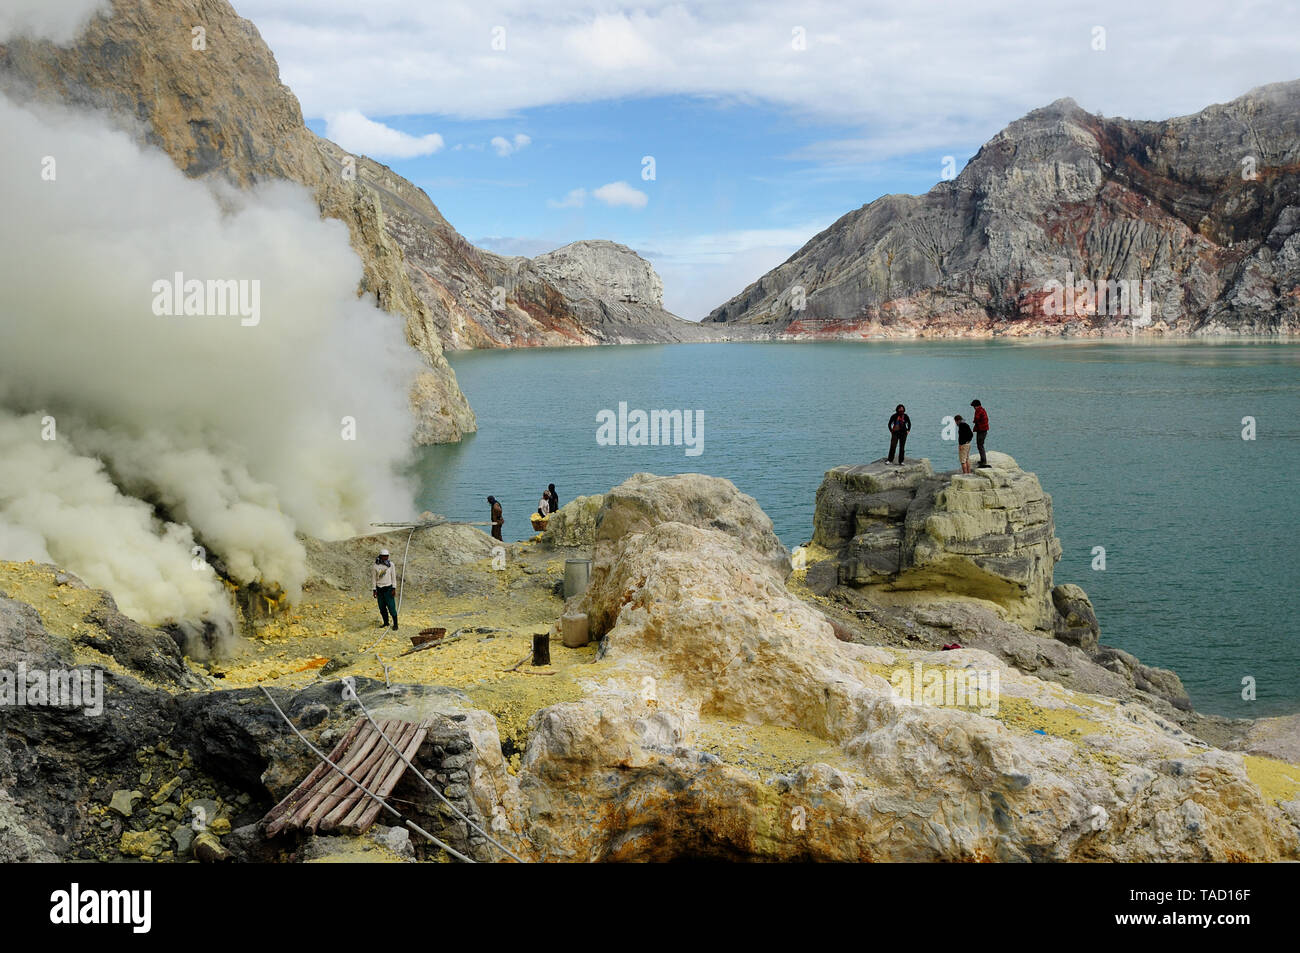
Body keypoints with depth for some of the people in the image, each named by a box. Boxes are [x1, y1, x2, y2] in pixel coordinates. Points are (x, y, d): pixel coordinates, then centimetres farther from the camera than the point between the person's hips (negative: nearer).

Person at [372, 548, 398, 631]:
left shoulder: (390, 564, -4)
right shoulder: (375, 566, -5)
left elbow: (393, 577, 0)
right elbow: (373, 579, 2)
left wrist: (394, 588, -4)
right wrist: (374, 590, -1)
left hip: (388, 588, -2)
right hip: (379, 589, 2)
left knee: (391, 607, -5)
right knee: (382, 607, 10)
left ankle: (395, 624, 5)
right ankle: (386, 622, 27)